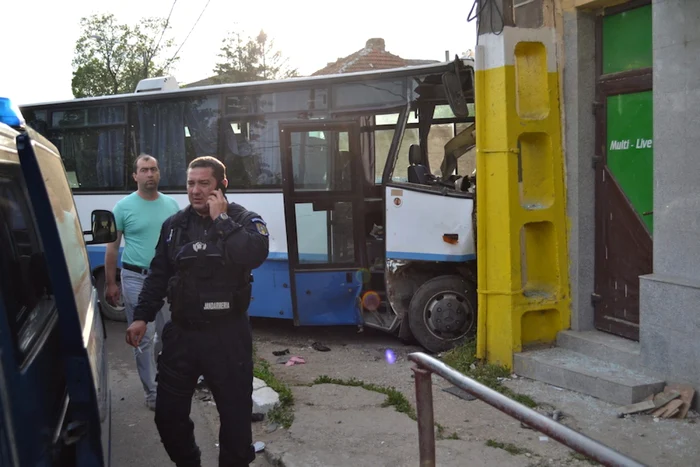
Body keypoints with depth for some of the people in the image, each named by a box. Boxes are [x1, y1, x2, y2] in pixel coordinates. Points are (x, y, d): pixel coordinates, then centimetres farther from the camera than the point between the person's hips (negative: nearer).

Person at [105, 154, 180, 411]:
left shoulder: (172, 205, 6)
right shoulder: (124, 206, -5)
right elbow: (112, 247, -2)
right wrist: (110, 283, -4)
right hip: (136, 279, -4)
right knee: (144, 337, 0)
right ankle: (152, 392, 11)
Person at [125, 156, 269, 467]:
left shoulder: (244, 220, -5)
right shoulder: (174, 225, 7)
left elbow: (256, 254, -28)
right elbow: (158, 275, 13)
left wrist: (221, 219, -21)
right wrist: (142, 317, 9)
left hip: (227, 335, -4)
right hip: (181, 333, 4)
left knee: (235, 414, 3)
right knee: (168, 414, 11)